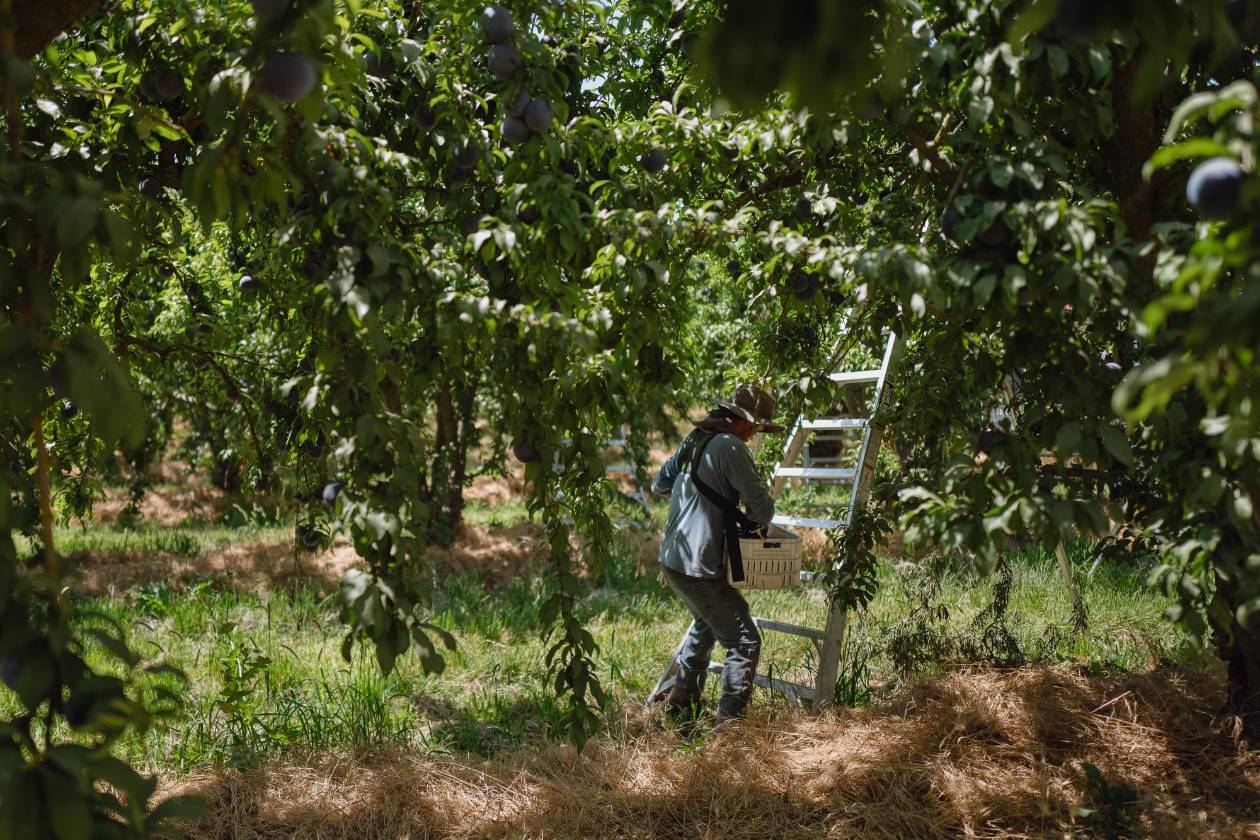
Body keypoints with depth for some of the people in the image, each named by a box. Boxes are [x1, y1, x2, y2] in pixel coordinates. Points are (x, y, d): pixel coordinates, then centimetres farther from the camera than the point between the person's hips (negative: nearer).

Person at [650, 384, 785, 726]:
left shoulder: (694, 439, 11)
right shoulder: (731, 447, -16)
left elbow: (659, 484, 23)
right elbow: (761, 504, -16)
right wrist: (756, 521, 5)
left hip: (671, 558, 10)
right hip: (699, 567, -10)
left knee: (706, 624, 32)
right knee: (744, 641, -3)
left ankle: (681, 698, 42)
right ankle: (729, 720, -7)